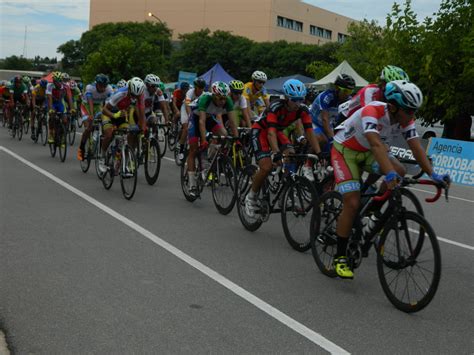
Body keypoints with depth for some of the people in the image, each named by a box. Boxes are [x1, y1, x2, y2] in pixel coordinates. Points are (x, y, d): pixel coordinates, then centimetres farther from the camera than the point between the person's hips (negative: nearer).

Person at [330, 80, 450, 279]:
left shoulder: (405, 119, -14)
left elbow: (416, 148, -21)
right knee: (352, 203, -17)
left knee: (399, 170, -21)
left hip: (367, 153, 6)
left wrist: (432, 175, -34)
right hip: (344, 150, -6)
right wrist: (389, 173, -60)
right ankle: (340, 258, -5)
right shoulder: (372, 111, -34)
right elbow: (376, 144, -47)